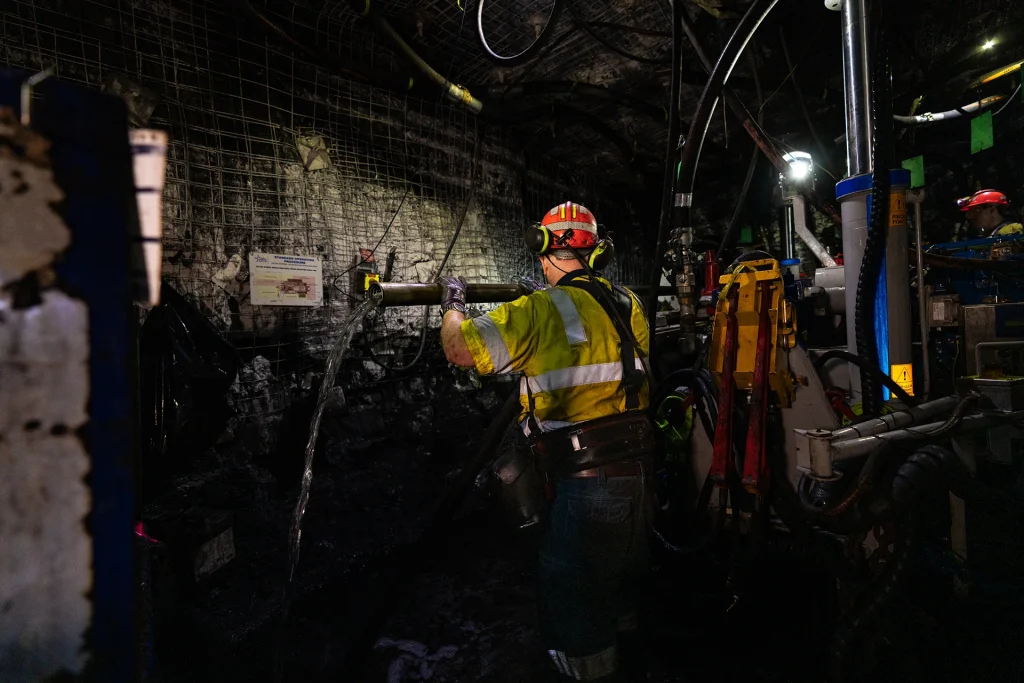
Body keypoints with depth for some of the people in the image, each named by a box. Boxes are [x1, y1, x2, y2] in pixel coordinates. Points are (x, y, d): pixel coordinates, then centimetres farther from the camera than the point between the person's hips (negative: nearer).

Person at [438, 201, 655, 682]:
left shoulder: (539, 311, -14)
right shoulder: (627, 304, 7)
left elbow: (459, 350, -15)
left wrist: (453, 304, 6)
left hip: (588, 485, -8)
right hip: (639, 475, 8)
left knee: (571, 616, 9)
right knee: (621, 600, 28)